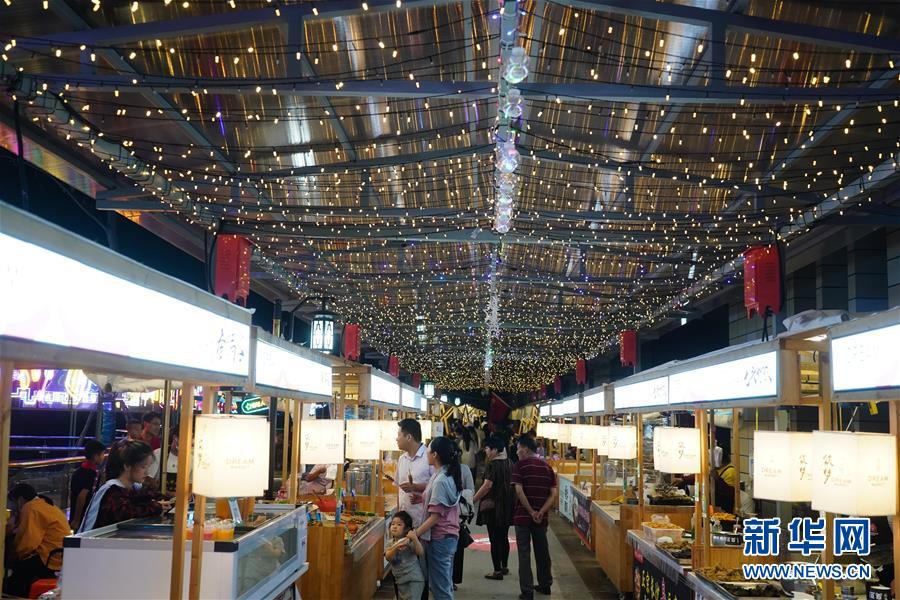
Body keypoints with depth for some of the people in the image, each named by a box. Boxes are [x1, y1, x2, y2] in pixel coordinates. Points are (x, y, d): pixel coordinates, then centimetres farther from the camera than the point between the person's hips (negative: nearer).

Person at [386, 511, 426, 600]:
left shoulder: (409, 541, -10)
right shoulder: (391, 543, 4)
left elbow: (421, 553, -24)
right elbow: (388, 557, -14)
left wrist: (415, 539, -39)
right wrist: (396, 547, -34)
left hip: (414, 579, -6)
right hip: (400, 580, 6)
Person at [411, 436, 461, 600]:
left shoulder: (440, 480, -20)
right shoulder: (449, 475, 8)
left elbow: (435, 517, -21)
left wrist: (414, 534, -19)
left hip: (439, 539, -9)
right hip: (449, 536, 9)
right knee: (446, 586, 17)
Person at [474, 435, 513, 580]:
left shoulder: (493, 465, -17)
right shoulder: (510, 463, 6)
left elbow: (487, 486, -22)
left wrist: (473, 500, -16)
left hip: (493, 506, -8)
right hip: (507, 506, 8)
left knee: (494, 539, -1)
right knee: (504, 537, 18)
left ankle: (497, 571, 1)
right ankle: (504, 566, 28)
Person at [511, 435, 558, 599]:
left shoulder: (520, 465, -8)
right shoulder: (547, 467, 7)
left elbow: (519, 491, -18)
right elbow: (554, 494, 0)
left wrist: (531, 512, -13)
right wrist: (541, 512, -7)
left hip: (523, 516, -5)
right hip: (541, 517, 5)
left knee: (524, 553, 2)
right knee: (542, 550, 18)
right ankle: (545, 584, 30)